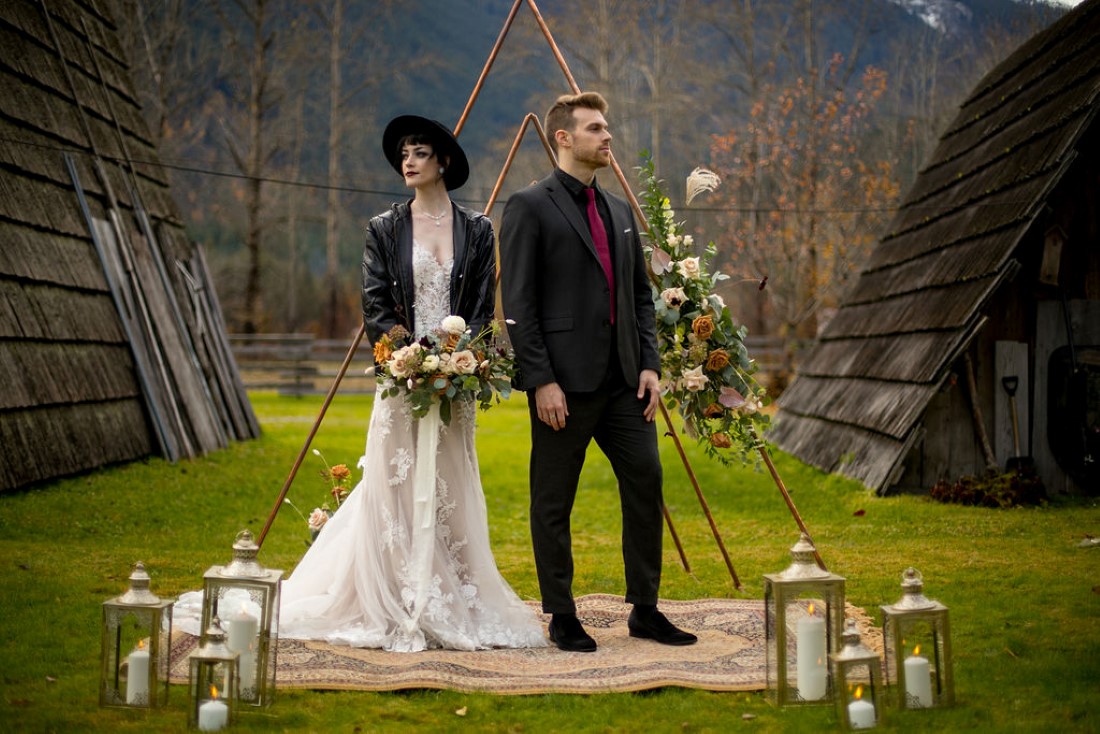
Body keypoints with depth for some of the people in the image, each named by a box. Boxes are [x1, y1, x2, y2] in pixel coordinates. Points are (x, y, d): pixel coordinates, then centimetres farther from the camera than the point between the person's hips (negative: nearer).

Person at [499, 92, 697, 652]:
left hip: (622, 379, 7)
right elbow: (518, 304, -10)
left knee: (646, 483, 5)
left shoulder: (619, 211, 16)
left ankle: (645, 610, 15)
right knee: (554, 501, 2)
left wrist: (649, 363, 6)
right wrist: (541, 380, -16)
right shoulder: (529, 207, -5)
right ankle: (562, 619, 12)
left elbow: (641, 295, 19)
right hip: (564, 383, -7)